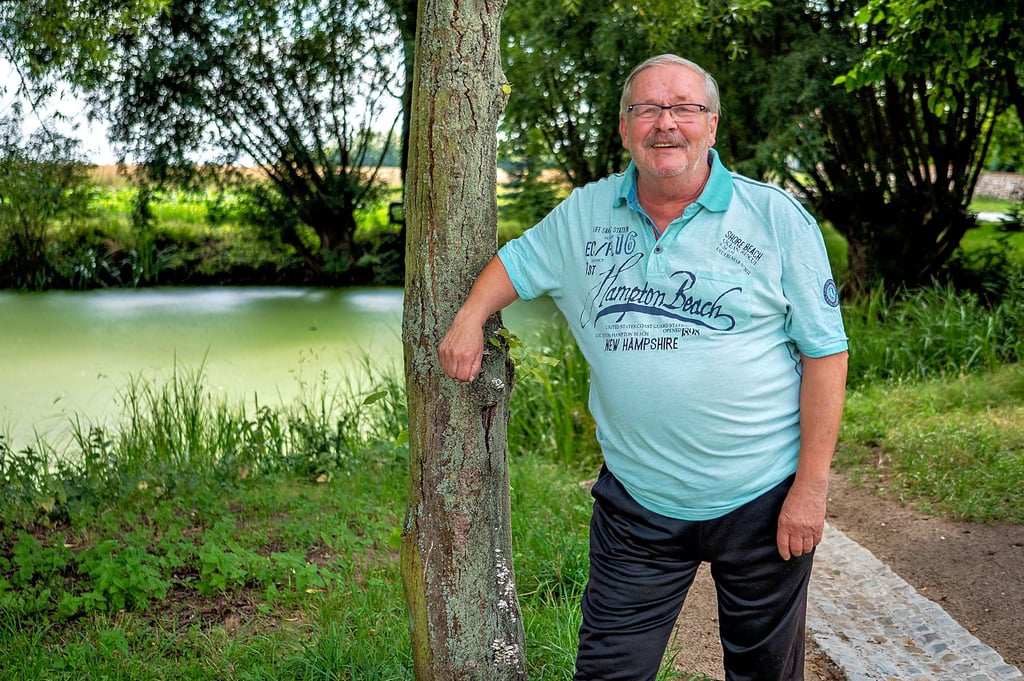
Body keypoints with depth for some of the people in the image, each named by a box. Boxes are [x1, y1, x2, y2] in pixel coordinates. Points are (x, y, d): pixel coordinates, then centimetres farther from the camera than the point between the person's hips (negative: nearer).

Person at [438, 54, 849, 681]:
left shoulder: (777, 218, -6)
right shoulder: (583, 215, 3)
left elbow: (824, 352, -7)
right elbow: (518, 261, 20)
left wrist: (812, 486, -10)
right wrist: (471, 316, -1)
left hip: (763, 499, -1)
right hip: (637, 503, 2)